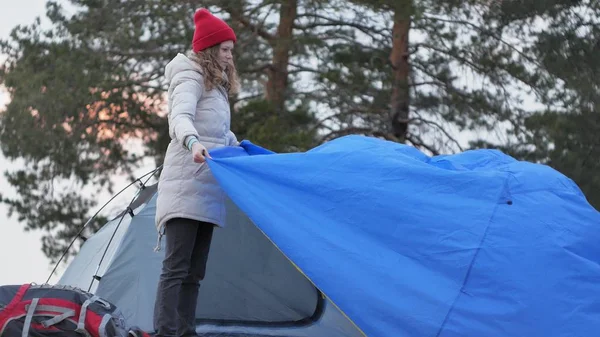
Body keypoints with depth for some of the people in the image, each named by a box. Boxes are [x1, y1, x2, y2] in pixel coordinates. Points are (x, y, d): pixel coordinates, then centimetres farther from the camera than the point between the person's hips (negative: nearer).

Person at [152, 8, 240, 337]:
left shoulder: (215, 84, 21)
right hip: (186, 185, -10)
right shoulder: (191, 78, -7)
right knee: (176, 267, -16)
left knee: (195, 271, 7)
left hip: (206, 189, 10)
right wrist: (192, 142, -45)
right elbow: (180, 117, -27)